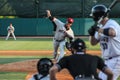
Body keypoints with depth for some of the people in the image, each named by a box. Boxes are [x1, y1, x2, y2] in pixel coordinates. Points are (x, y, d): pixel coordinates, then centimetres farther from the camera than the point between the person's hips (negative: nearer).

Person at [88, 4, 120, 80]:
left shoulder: (112, 24, -17)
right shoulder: (101, 27, 10)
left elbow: (112, 33, -43)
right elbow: (93, 43, 17)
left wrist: (98, 29, -28)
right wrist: (91, 34, -4)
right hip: (108, 60, 10)